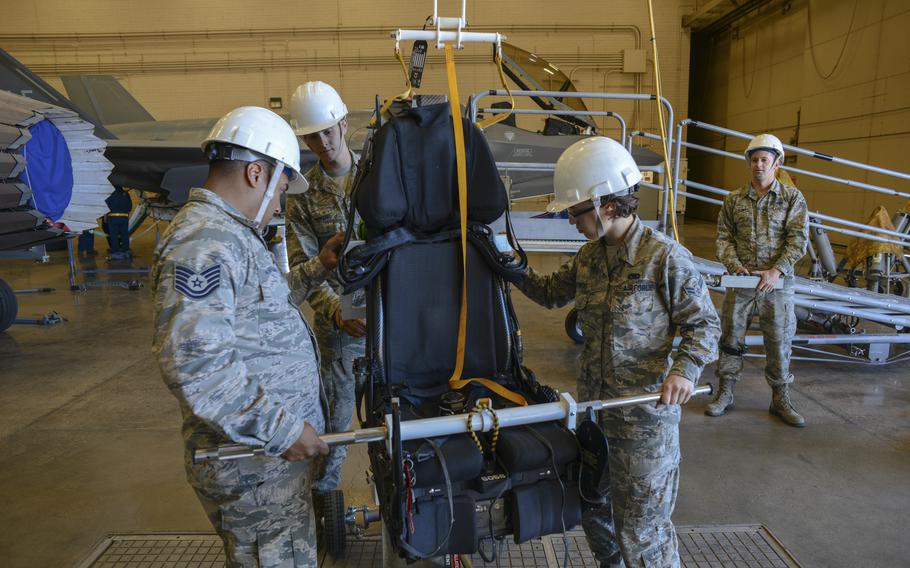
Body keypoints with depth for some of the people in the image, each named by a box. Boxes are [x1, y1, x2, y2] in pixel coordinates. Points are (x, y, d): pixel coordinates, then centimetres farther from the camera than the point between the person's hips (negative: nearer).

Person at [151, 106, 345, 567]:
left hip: (271, 450, 10)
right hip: (253, 465, -10)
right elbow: (192, 360, -28)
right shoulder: (204, 242, -20)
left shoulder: (230, 234, 15)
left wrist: (317, 269, 21)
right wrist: (281, 427, -24)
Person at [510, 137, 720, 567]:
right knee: (589, 504, 23)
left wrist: (686, 368, -27)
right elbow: (552, 293, 19)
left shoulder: (666, 258, -16)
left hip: (645, 416, -7)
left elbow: (705, 324, -10)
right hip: (592, 407, 7)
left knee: (641, 529, 4)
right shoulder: (589, 257, 4)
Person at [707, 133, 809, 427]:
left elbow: (798, 240, -4)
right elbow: (724, 238, 5)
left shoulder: (793, 198, 2)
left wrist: (776, 271, -16)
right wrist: (735, 265, -12)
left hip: (777, 283, -1)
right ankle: (725, 394, 22)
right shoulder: (734, 200, 7)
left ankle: (780, 399, 22)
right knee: (732, 337, 8)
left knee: (779, 341, 6)